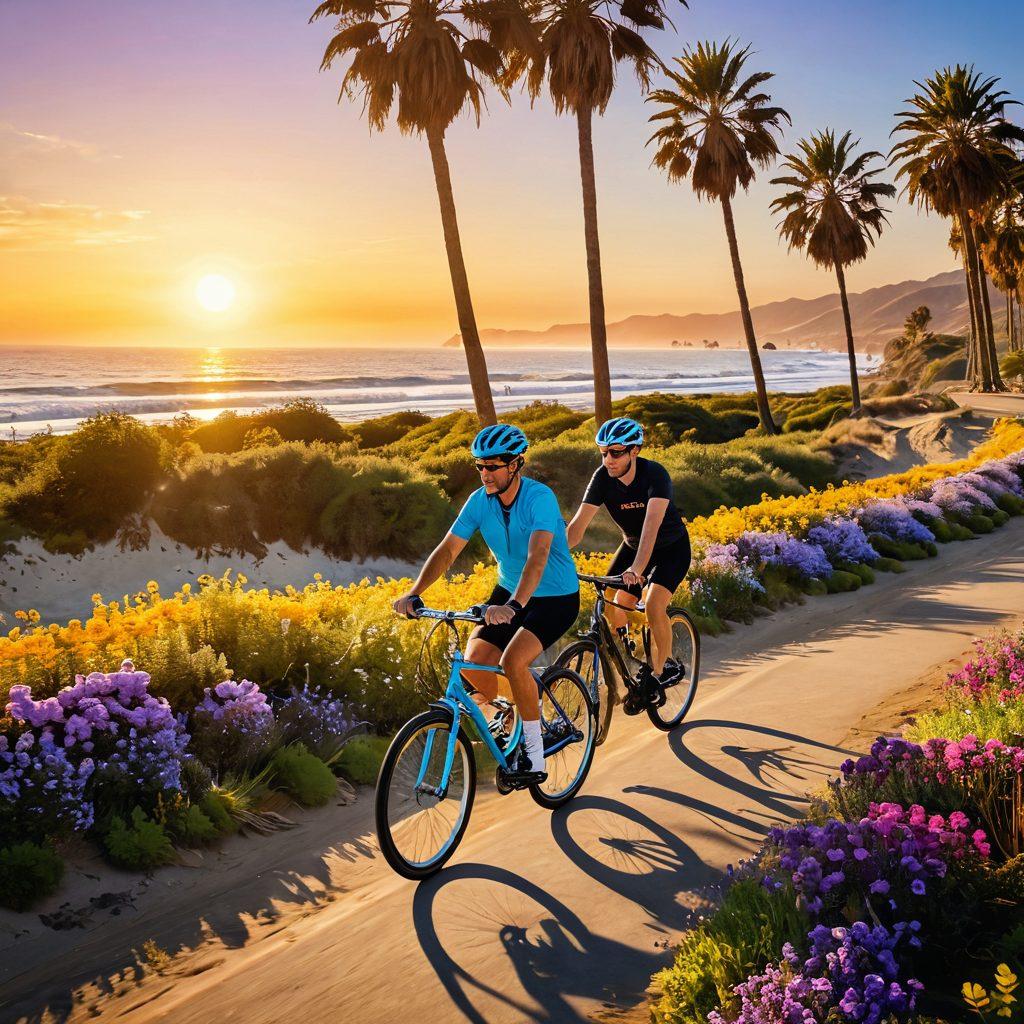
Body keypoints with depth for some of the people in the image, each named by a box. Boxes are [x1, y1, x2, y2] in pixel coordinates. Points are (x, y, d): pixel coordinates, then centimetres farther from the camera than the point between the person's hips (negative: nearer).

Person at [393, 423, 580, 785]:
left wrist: (515, 605, -54)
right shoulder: (479, 500, -8)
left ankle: (533, 754, -12)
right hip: (509, 592, 6)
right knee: (473, 662, -13)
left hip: (556, 597, -6)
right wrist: (413, 593, -24)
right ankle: (502, 711, 20)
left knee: (513, 660, -28)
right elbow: (447, 550, -11)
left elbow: (538, 556, -39)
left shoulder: (539, 497, -26)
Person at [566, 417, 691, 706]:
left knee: (654, 607, -22)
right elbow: (577, 525, -24)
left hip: (671, 548, -5)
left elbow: (651, 525, -44)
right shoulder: (603, 478, -20)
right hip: (632, 545, 5)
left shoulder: (655, 475, -31)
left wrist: (637, 568, -58)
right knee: (611, 610, -6)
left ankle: (662, 670, -2)